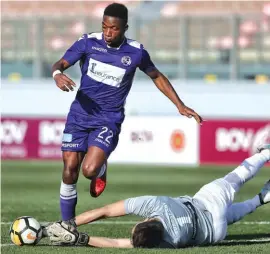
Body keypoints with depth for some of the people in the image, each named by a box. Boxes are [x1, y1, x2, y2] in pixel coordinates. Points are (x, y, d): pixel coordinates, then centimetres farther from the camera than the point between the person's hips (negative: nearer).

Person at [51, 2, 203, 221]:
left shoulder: (136, 52, -6)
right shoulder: (89, 42, -6)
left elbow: (157, 77, 10)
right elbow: (61, 64, -3)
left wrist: (180, 105, 9)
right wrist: (58, 74, -28)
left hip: (108, 121, -2)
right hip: (80, 115, 2)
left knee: (90, 170, -21)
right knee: (70, 170, -4)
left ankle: (101, 169, 17)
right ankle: (66, 224, 13)